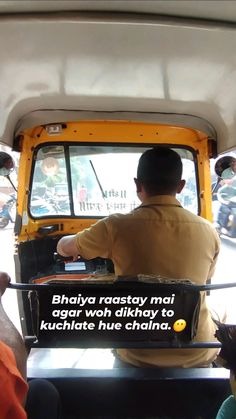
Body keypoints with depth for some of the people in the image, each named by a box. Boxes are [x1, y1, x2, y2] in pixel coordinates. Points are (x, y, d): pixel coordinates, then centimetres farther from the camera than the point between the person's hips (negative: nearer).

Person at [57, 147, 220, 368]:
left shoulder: (116, 227, -16)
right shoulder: (208, 232, -9)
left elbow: (63, 247, 3)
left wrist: (69, 249, 28)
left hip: (140, 356, -1)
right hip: (197, 355, 2)